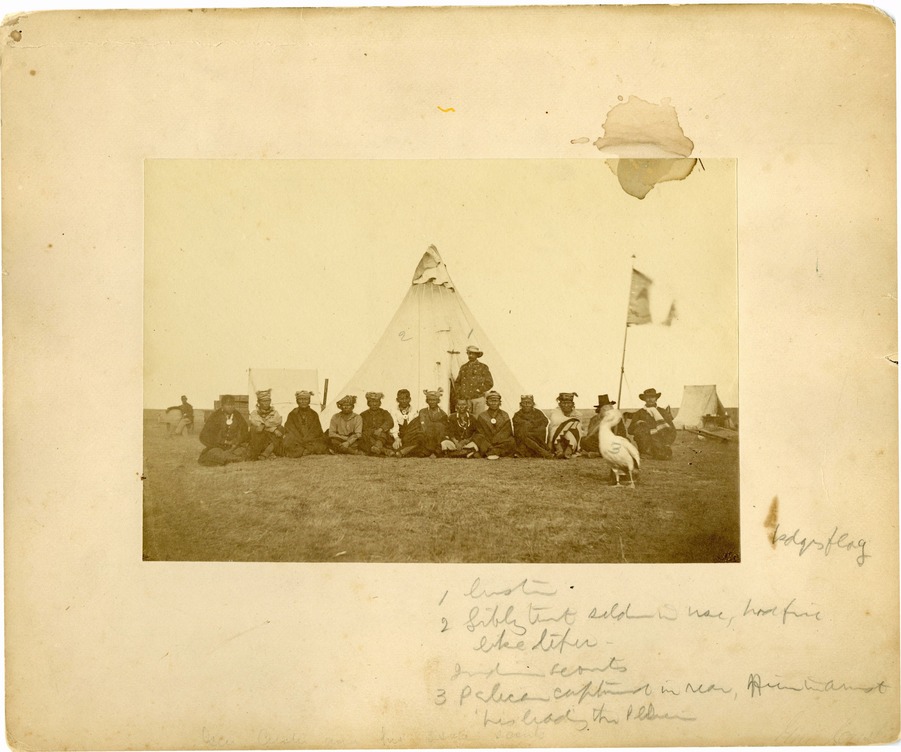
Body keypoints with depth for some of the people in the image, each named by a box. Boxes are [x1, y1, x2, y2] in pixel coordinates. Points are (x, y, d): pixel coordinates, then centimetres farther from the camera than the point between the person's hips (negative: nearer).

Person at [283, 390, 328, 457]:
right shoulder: (292, 414, 11)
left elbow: (316, 431, 6)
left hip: (311, 441, 1)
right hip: (296, 441, -1)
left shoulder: (314, 414, 14)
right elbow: (290, 431, 2)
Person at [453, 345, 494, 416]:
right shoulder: (463, 367, 18)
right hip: (464, 400, 3)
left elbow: (489, 383, 3)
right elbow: (457, 382, 25)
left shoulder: (483, 367, 8)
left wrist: (478, 391, -5)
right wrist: (458, 392, 8)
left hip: (477, 398, -3)